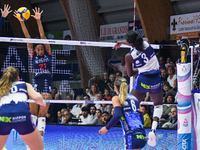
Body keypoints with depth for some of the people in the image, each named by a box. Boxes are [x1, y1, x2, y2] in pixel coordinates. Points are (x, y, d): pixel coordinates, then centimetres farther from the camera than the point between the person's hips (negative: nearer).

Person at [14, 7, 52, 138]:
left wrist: (38, 21, -13)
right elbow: (28, 37, -2)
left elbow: (43, 37, -5)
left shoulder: (48, 54, 4)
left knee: (42, 115, 0)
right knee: (33, 114, -1)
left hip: (47, 87, 0)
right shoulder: (33, 55, 5)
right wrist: (22, 22, -7)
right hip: (35, 86, 1)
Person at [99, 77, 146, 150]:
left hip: (132, 136, -7)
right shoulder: (134, 98, 22)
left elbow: (118, 115, -12)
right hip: (142, 136, 7)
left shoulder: (116, 98, 5)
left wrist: (106, 128, -3)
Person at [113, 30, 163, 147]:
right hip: (156, 80, 3)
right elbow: (137, 43, 24)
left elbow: (130, 74, 4)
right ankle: (153, 129, -2)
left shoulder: (129, 56, -10)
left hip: (143, 80, -3)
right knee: (158, 105, 22)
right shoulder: (147, 44, -2)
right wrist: (121, 42, 32)